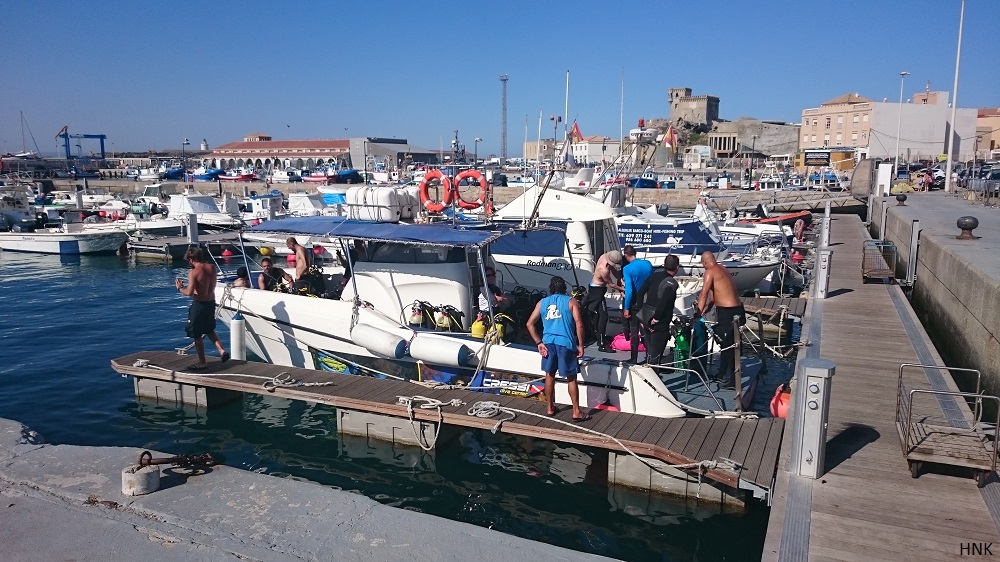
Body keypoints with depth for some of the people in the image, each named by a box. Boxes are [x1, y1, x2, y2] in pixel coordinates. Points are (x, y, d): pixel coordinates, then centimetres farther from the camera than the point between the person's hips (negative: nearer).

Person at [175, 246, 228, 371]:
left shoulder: (193, 272, -18)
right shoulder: (212, 268, 1)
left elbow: (189, 292, -22)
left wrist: (179, 287, -3)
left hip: (199, 304, -7)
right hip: (211, 303, 7)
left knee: (197, 335, 8)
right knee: (209, 330, 26)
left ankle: (202, 362, 16)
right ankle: (222, 351, 11)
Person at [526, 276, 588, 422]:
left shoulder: (542, 302, 13)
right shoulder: (571, 301, 4)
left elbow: (530, 324, 7)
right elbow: (579, 324, -8)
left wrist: (539, 343, 7)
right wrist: (580, 345, -3)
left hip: (548, 342, 3)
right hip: (565, 343, -3)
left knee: (549, 375, 17)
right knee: (571, 378, 6)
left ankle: (550, 408, 26)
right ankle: (577, 412, 9)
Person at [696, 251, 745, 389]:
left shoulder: (710, 272, -11)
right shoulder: (722, 269, 16)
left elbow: (704, 294, -14)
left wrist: (698, 313, -10)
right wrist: (708, 306, 27)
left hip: (727, 312, -9)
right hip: (736, 309, 9)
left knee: (728, 346, -3)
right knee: (726, 343, 18)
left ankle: (733, 380, 1)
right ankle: (721, 374, 29)